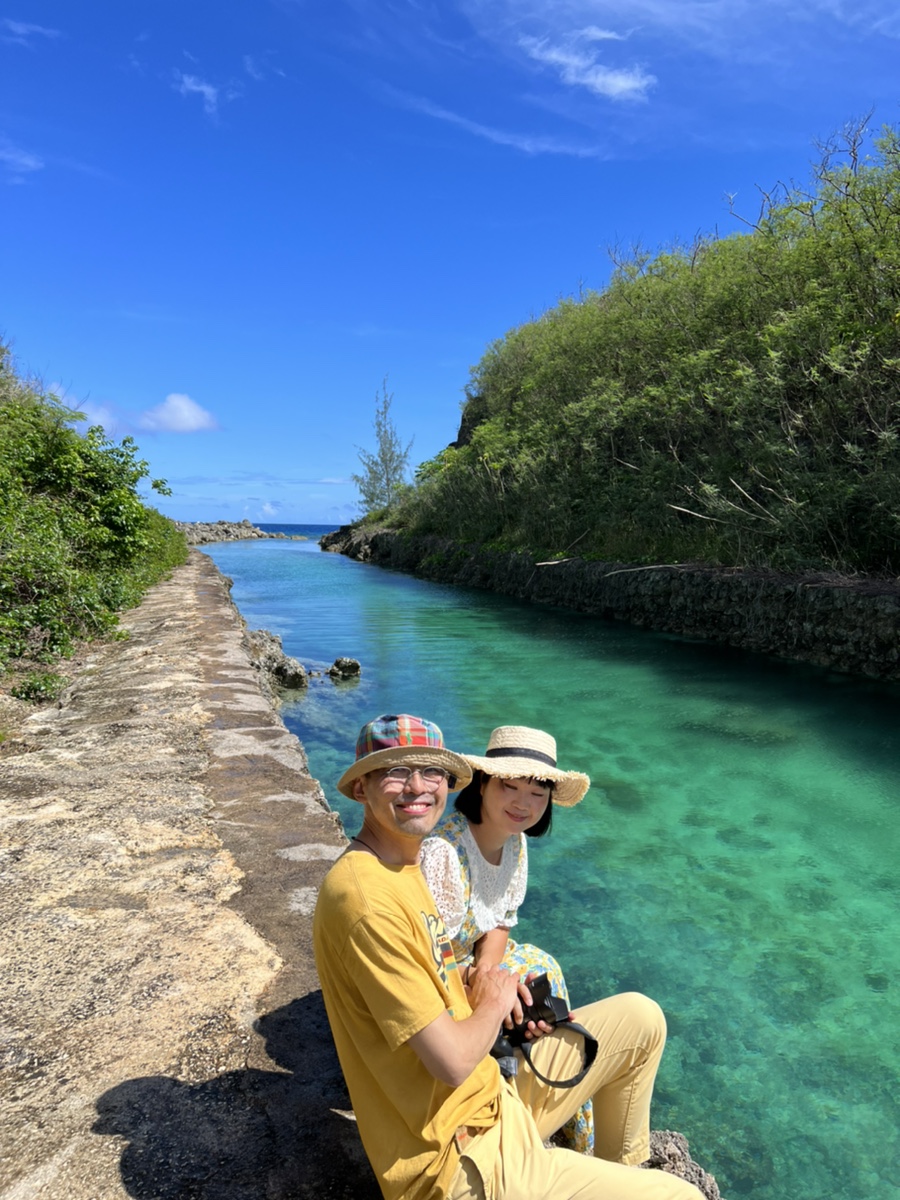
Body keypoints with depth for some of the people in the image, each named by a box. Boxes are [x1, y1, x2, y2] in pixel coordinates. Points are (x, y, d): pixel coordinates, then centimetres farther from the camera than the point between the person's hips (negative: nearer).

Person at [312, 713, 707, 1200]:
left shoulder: (403, 867, 4)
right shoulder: (365, 896, -28)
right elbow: (453, 1061, -25)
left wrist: (500, 988, -4)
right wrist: (494, 1002, -6)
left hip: (490, 1103, 9)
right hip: (463, 1161, -9)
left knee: (640, 1017, 14)